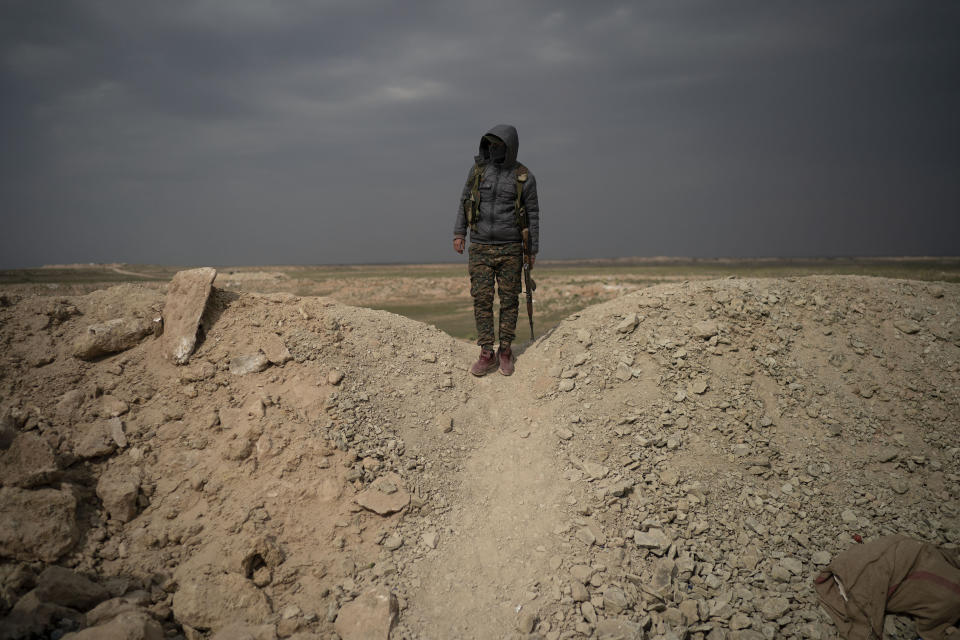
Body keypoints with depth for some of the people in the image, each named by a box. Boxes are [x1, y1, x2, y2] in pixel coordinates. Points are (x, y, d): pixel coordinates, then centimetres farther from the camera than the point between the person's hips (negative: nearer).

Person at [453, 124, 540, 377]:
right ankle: (487, 355, 5)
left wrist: (533, 250, 0)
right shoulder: (478, 168, 4)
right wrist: (459, 233, 1)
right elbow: (464, 202, 11)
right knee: (482, 299, -1)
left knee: (509, 300, 4)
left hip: (510, 249, -2)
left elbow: (533, 215, 2)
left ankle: (505, 351, 17)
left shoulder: (524, 177, -2)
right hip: (480, 247, 2)